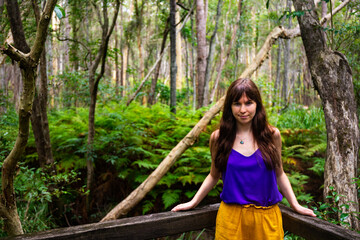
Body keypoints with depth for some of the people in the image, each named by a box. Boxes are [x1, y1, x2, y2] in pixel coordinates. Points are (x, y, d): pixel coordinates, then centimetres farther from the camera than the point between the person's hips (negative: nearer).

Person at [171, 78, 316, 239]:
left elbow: (279, 174, 9)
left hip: (267, 218, 1)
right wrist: (193, 203, 8)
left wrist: (295, 205, 6)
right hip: (231, 217, 0)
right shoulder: (218, 137, -4)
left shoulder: (272, 135, -2)